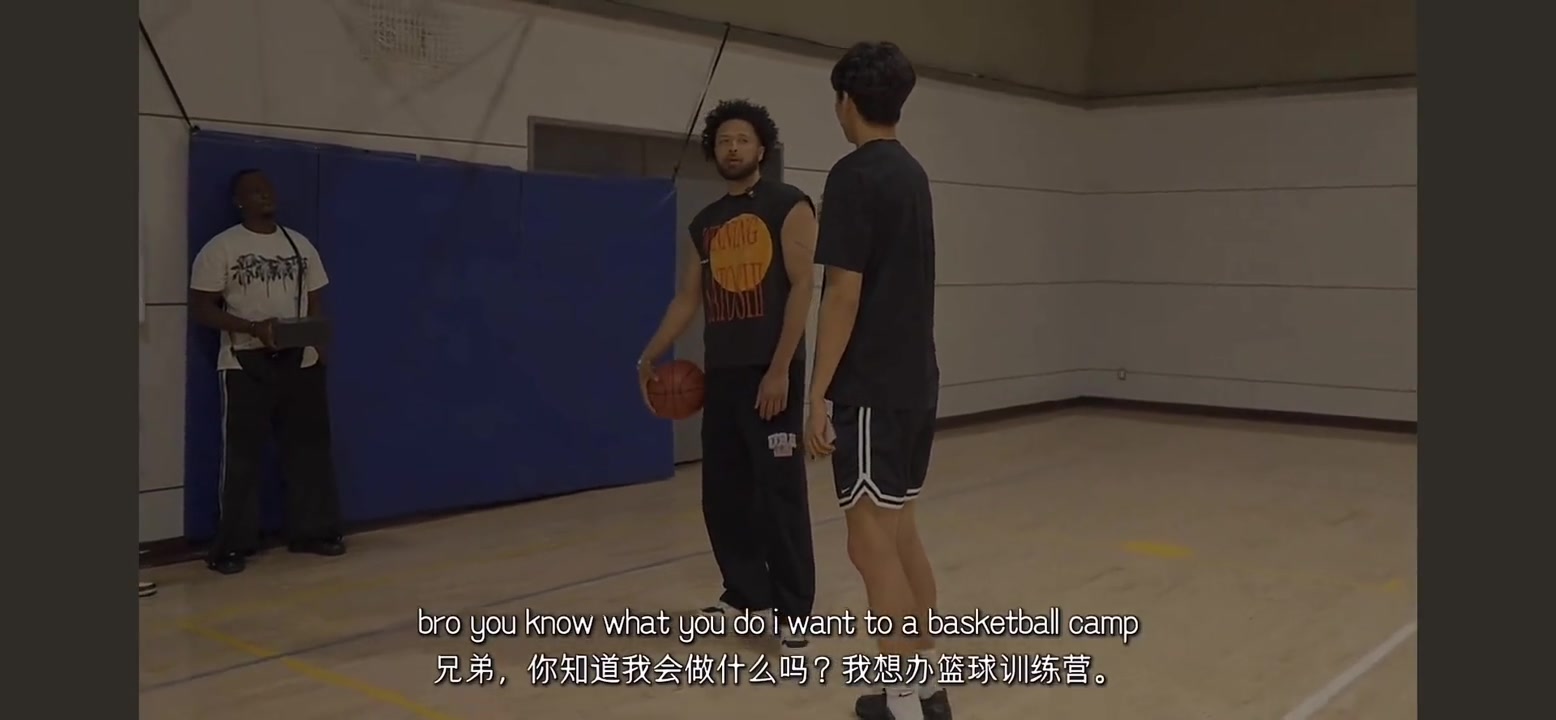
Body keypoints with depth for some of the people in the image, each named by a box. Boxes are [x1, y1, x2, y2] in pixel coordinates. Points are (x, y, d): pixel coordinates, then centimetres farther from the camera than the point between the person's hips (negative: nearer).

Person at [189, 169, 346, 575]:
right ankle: (233, 545, 4)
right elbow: (201, 308, -7)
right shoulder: (221, 249, -3)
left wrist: (320, 348, 2)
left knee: (310, 448, 8)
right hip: (246, 364, -5)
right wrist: (253, 327, -21)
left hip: (300, 361, 5)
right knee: (243, 455, -3)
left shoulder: (300, 245, 12)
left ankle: (312, 532, 18)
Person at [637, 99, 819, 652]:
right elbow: (689, 297, 19)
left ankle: (794, 609, 3)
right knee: (723, 490, 10)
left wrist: (780, 368, -17)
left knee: (780, 490, -5)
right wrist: (651, 356, 13)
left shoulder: (788, 206, -3)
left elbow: (801, 286, -11)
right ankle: (746, 591, 25)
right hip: (720, 373, 7)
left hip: (771, 371, -6)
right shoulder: (705, 223, 15)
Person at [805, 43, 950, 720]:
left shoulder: (854, 175, -13)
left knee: (872, 542, -3)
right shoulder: (913, 174, 13)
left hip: (870, 389, -9)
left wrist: (819, 395, -15)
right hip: (915, 382, 9)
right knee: (900, 531, 15)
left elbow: (844, 293, -18)